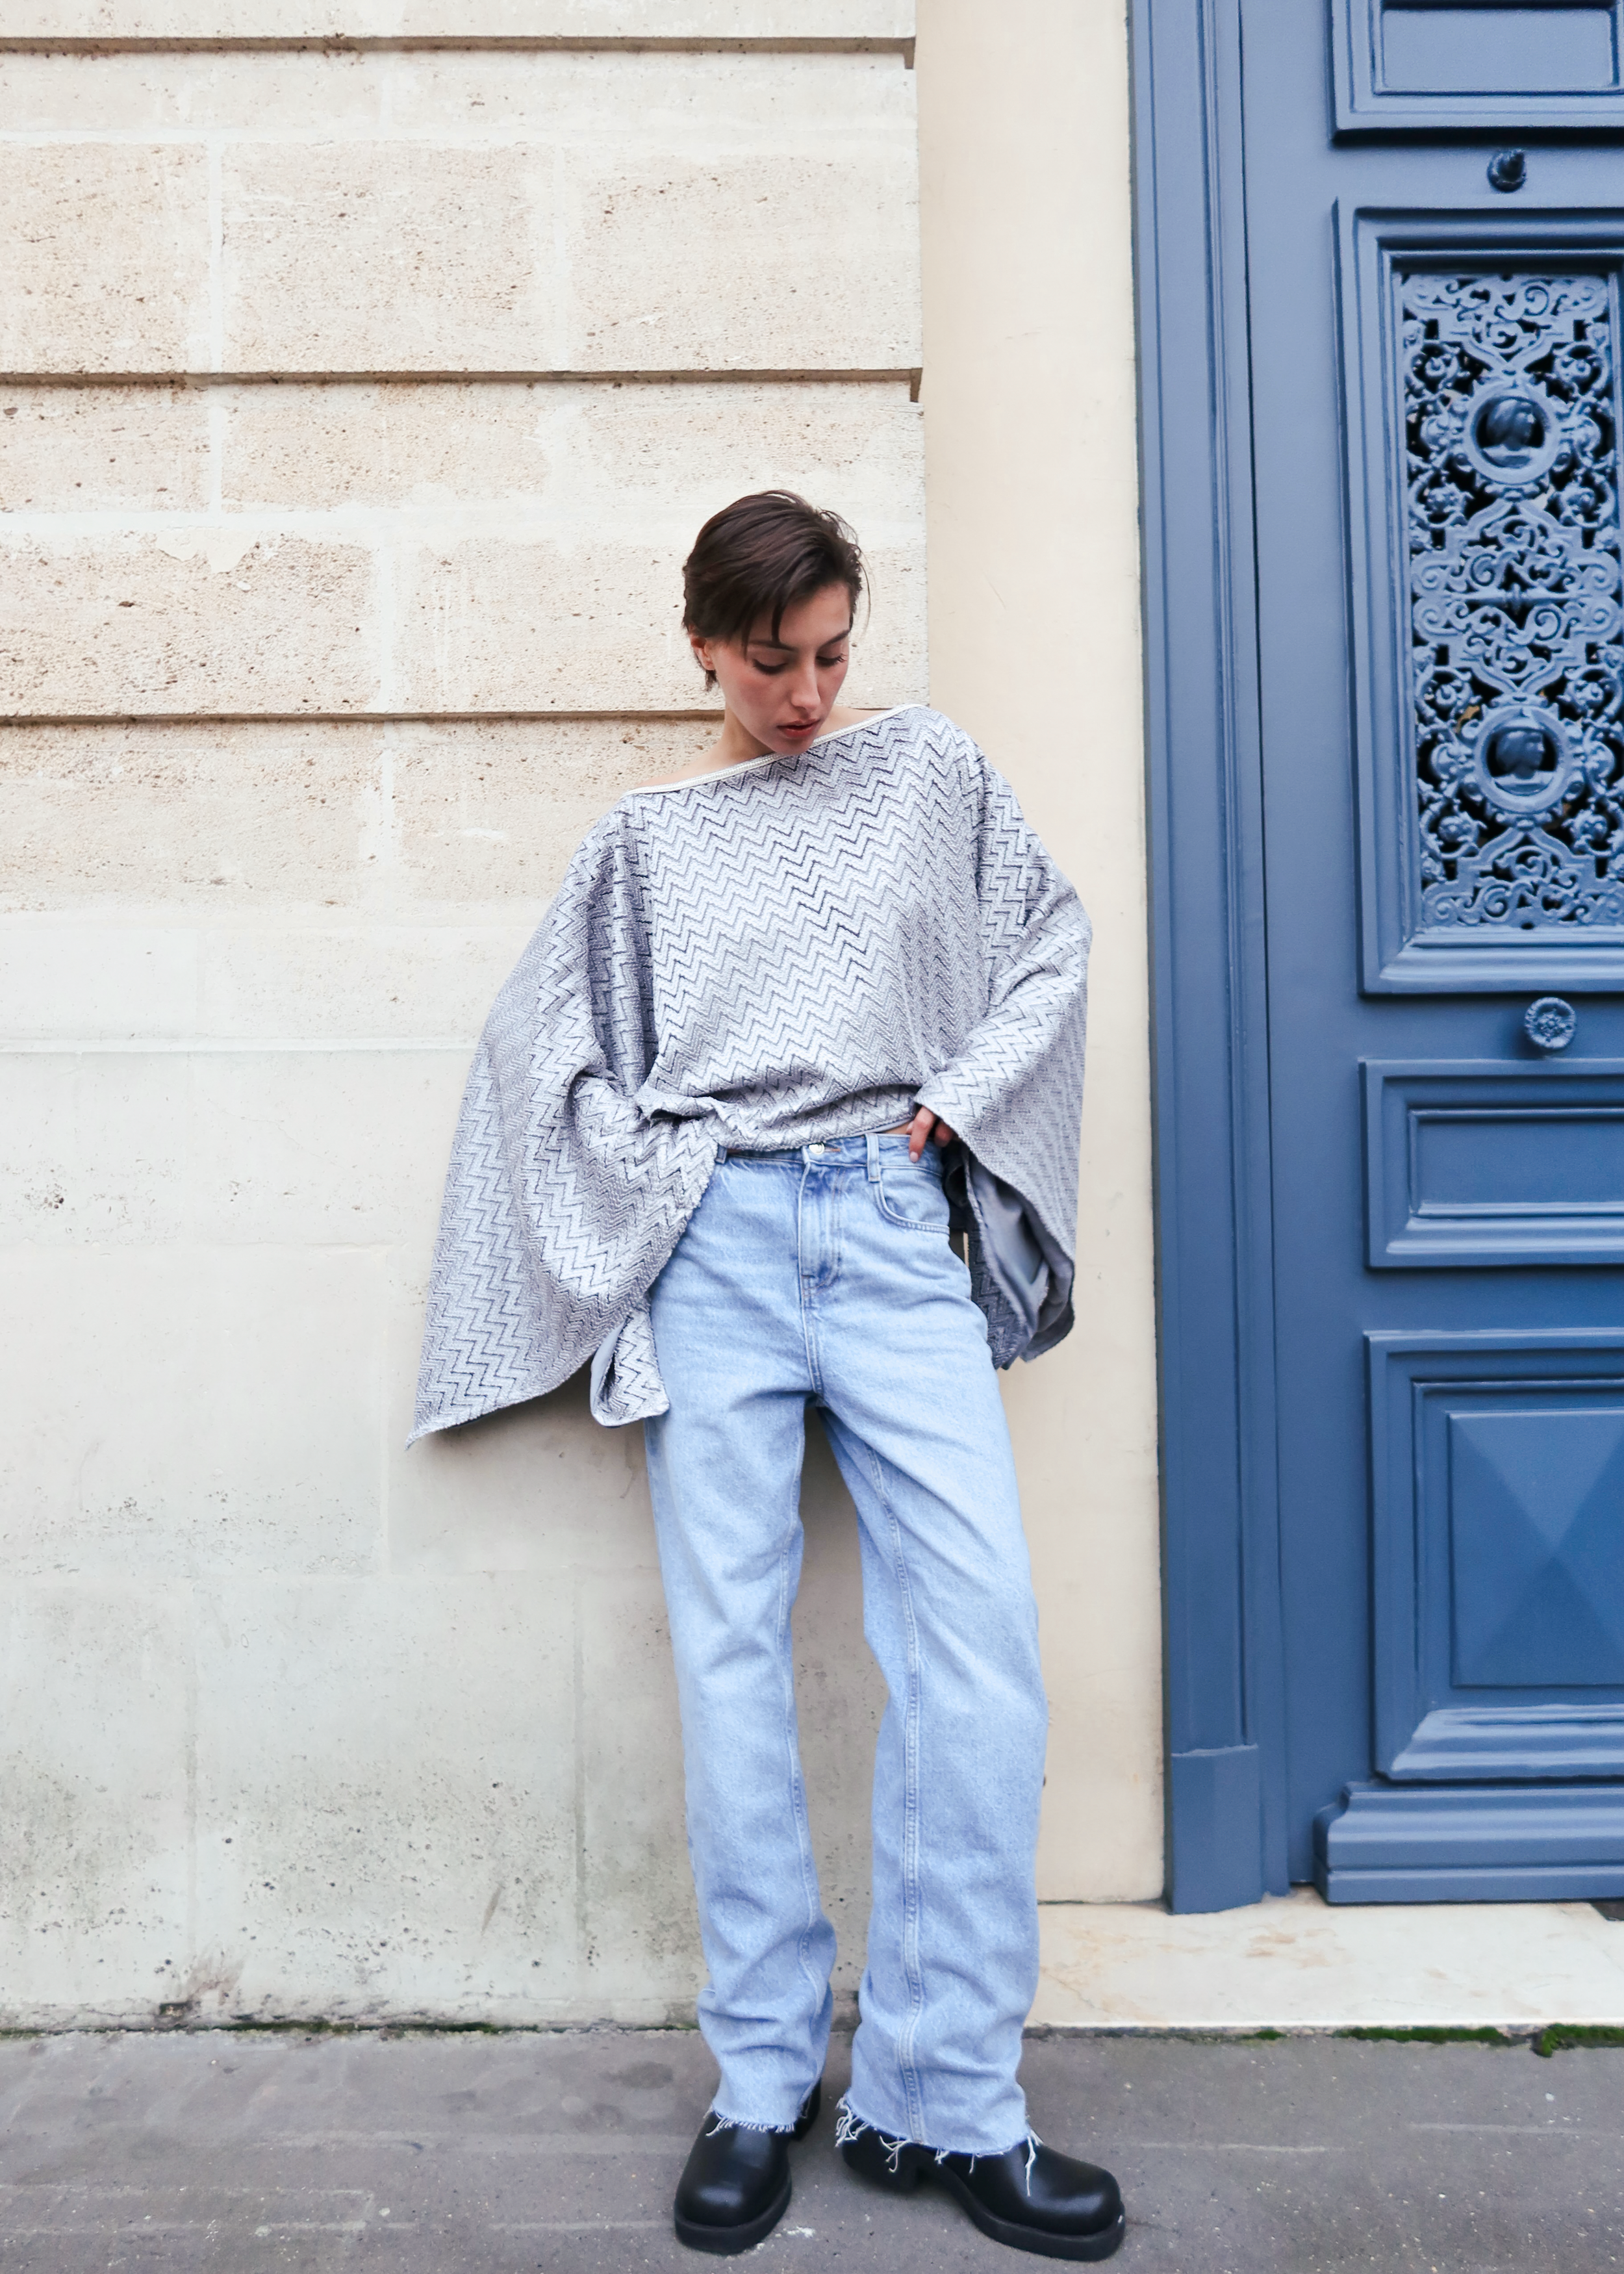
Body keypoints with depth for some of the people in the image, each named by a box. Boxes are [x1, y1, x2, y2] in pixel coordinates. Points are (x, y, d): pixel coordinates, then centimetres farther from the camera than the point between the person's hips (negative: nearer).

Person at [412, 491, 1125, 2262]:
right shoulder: (651, 836, 13)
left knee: (979, 1638, -9)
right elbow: (541, 1035, 15)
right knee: (730, 1652, 0)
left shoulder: (926, 766, 13)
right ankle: (762, 2082, 14)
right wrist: (639, 1187, 4)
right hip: (714, 1238, 0)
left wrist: (959, 1099, 3)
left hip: (894, 1222, 0)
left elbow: (1051, 940, 16)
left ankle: (944, 2098, 5)